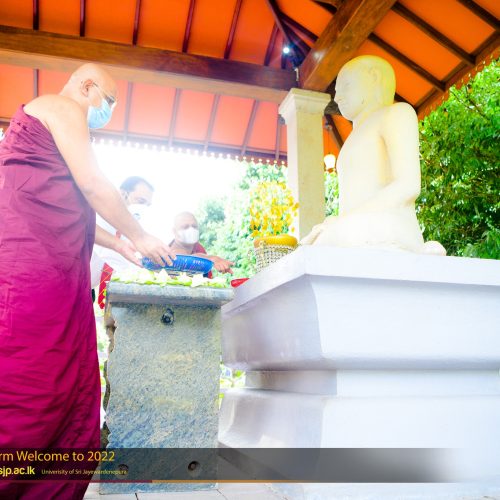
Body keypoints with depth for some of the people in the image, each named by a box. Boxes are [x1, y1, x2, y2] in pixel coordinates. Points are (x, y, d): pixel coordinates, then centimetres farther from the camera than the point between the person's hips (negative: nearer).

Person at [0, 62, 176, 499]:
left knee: (71, 393, 4)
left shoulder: (50, 125, 33)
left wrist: (119, 247, 29)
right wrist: (140, 237, 6)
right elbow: (93, 185, -5)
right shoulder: (63, 108, 3)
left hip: (59, 273, 10)